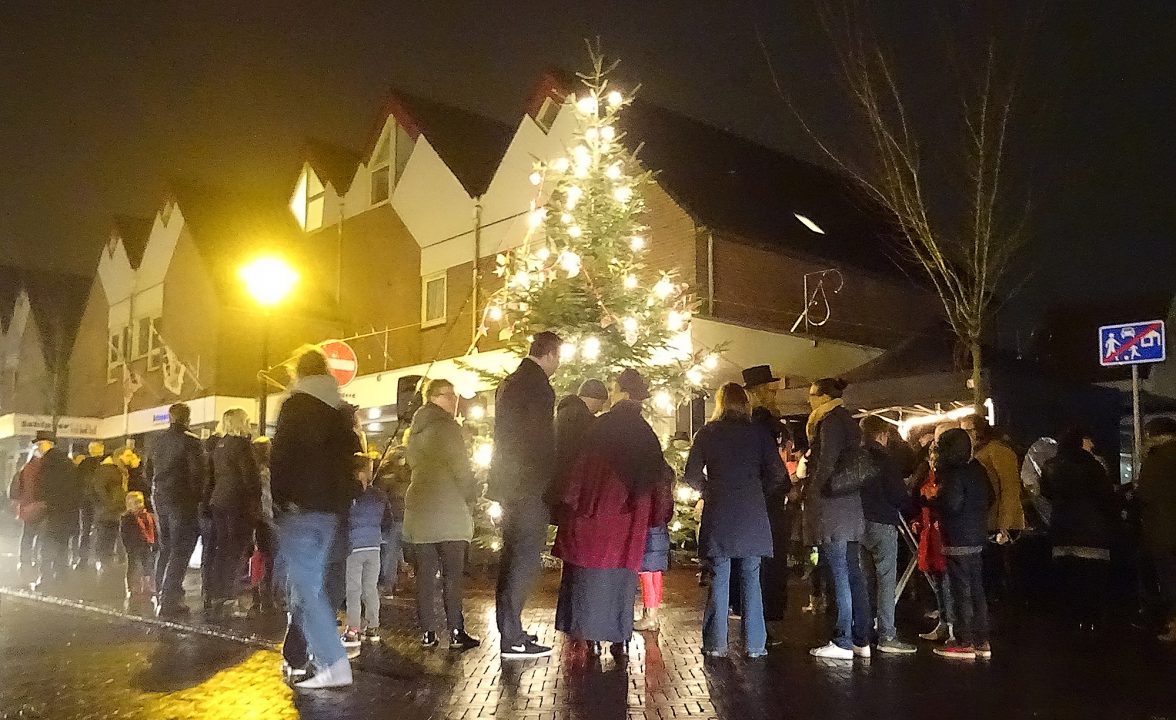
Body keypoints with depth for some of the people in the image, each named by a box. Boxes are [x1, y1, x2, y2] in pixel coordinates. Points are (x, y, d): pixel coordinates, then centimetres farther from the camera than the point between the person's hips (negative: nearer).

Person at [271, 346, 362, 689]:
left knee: (306, 585, -9)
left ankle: (334, 665, -17)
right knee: (307, 580, 17)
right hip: (333, 507, 8)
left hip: (301, 506, -8)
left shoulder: (295, 405, -7)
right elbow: (352, 454, 17)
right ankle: (296, 654, 25)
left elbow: (280, 455, -14)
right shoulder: (340, 411, 14)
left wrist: (279, 498, -7)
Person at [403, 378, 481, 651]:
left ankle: (428, 632, 7)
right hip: (448, 513, -7)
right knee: (453, 575, -3)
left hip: (418, 511, 7)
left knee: (425, 575, 6)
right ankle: (456, 633, -3)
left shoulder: (415, 431, 16)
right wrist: (471, 499, 5)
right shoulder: (447, 427, -9)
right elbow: (462, 468, -11)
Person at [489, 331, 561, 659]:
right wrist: (551, 488, -12)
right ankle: (513, 639, -5)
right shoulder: (537, 385, -14)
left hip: (510, 483, 10)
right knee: (524, 559, -6)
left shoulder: (510, 382, 14)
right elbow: (542, 439, -17)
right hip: (531, 486, -10)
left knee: (512, 557, 16)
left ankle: (509, 631, 24)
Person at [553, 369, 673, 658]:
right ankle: (620, 638, 10)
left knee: (592, 572, 5)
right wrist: (658, 512, 21)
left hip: (600, 507, -4)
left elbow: (585, 466, -11)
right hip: (631, 518, 4)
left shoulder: (606, 424, -9)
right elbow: (660, 474, 10)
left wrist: (570, 503, -6)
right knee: (621, 573, 11)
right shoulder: (646, 432, 5)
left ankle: (592, 637, 5)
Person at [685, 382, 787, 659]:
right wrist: (759, 494, 12)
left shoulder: (707, 433, 2)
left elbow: (692, 474, -1)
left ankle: (716, 643, 7)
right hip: (752, 515, 0)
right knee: (751, 579, 7)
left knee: (719, 579, 5)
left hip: (717, 515, 0)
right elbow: (778, 474, -3)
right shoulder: (759, 433, 2)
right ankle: (754, 644, 9)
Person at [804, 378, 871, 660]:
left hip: (833, 507, -9)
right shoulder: (847, 421, 18)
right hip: (852, 507, 9)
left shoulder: (831, 421, -9)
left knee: (839, 576, -7)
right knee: (853, 574, 10)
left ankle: (843, 643, -5)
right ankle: (861, 640, 13)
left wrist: (811, 494, -6)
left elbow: (826, 463, -16)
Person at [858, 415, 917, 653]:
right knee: (886, 580, -4)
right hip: (882, 524, -7)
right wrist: (912, 512, 4)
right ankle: (887, 636, -6)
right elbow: (899, 495, -12)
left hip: (859, 524, 7)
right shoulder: (887, 460, -10)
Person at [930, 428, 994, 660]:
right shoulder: (977, 469, 10)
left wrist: (933, 500, -8)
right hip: (977, 539, 9)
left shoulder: (954, 474, -16)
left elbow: (952, 504, -24)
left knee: (961, 591, -3)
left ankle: (965, 643, 1)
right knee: (977, 590, 13)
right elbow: (989, 498, 17)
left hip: (958, 542, -9)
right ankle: (981, 642, 18)